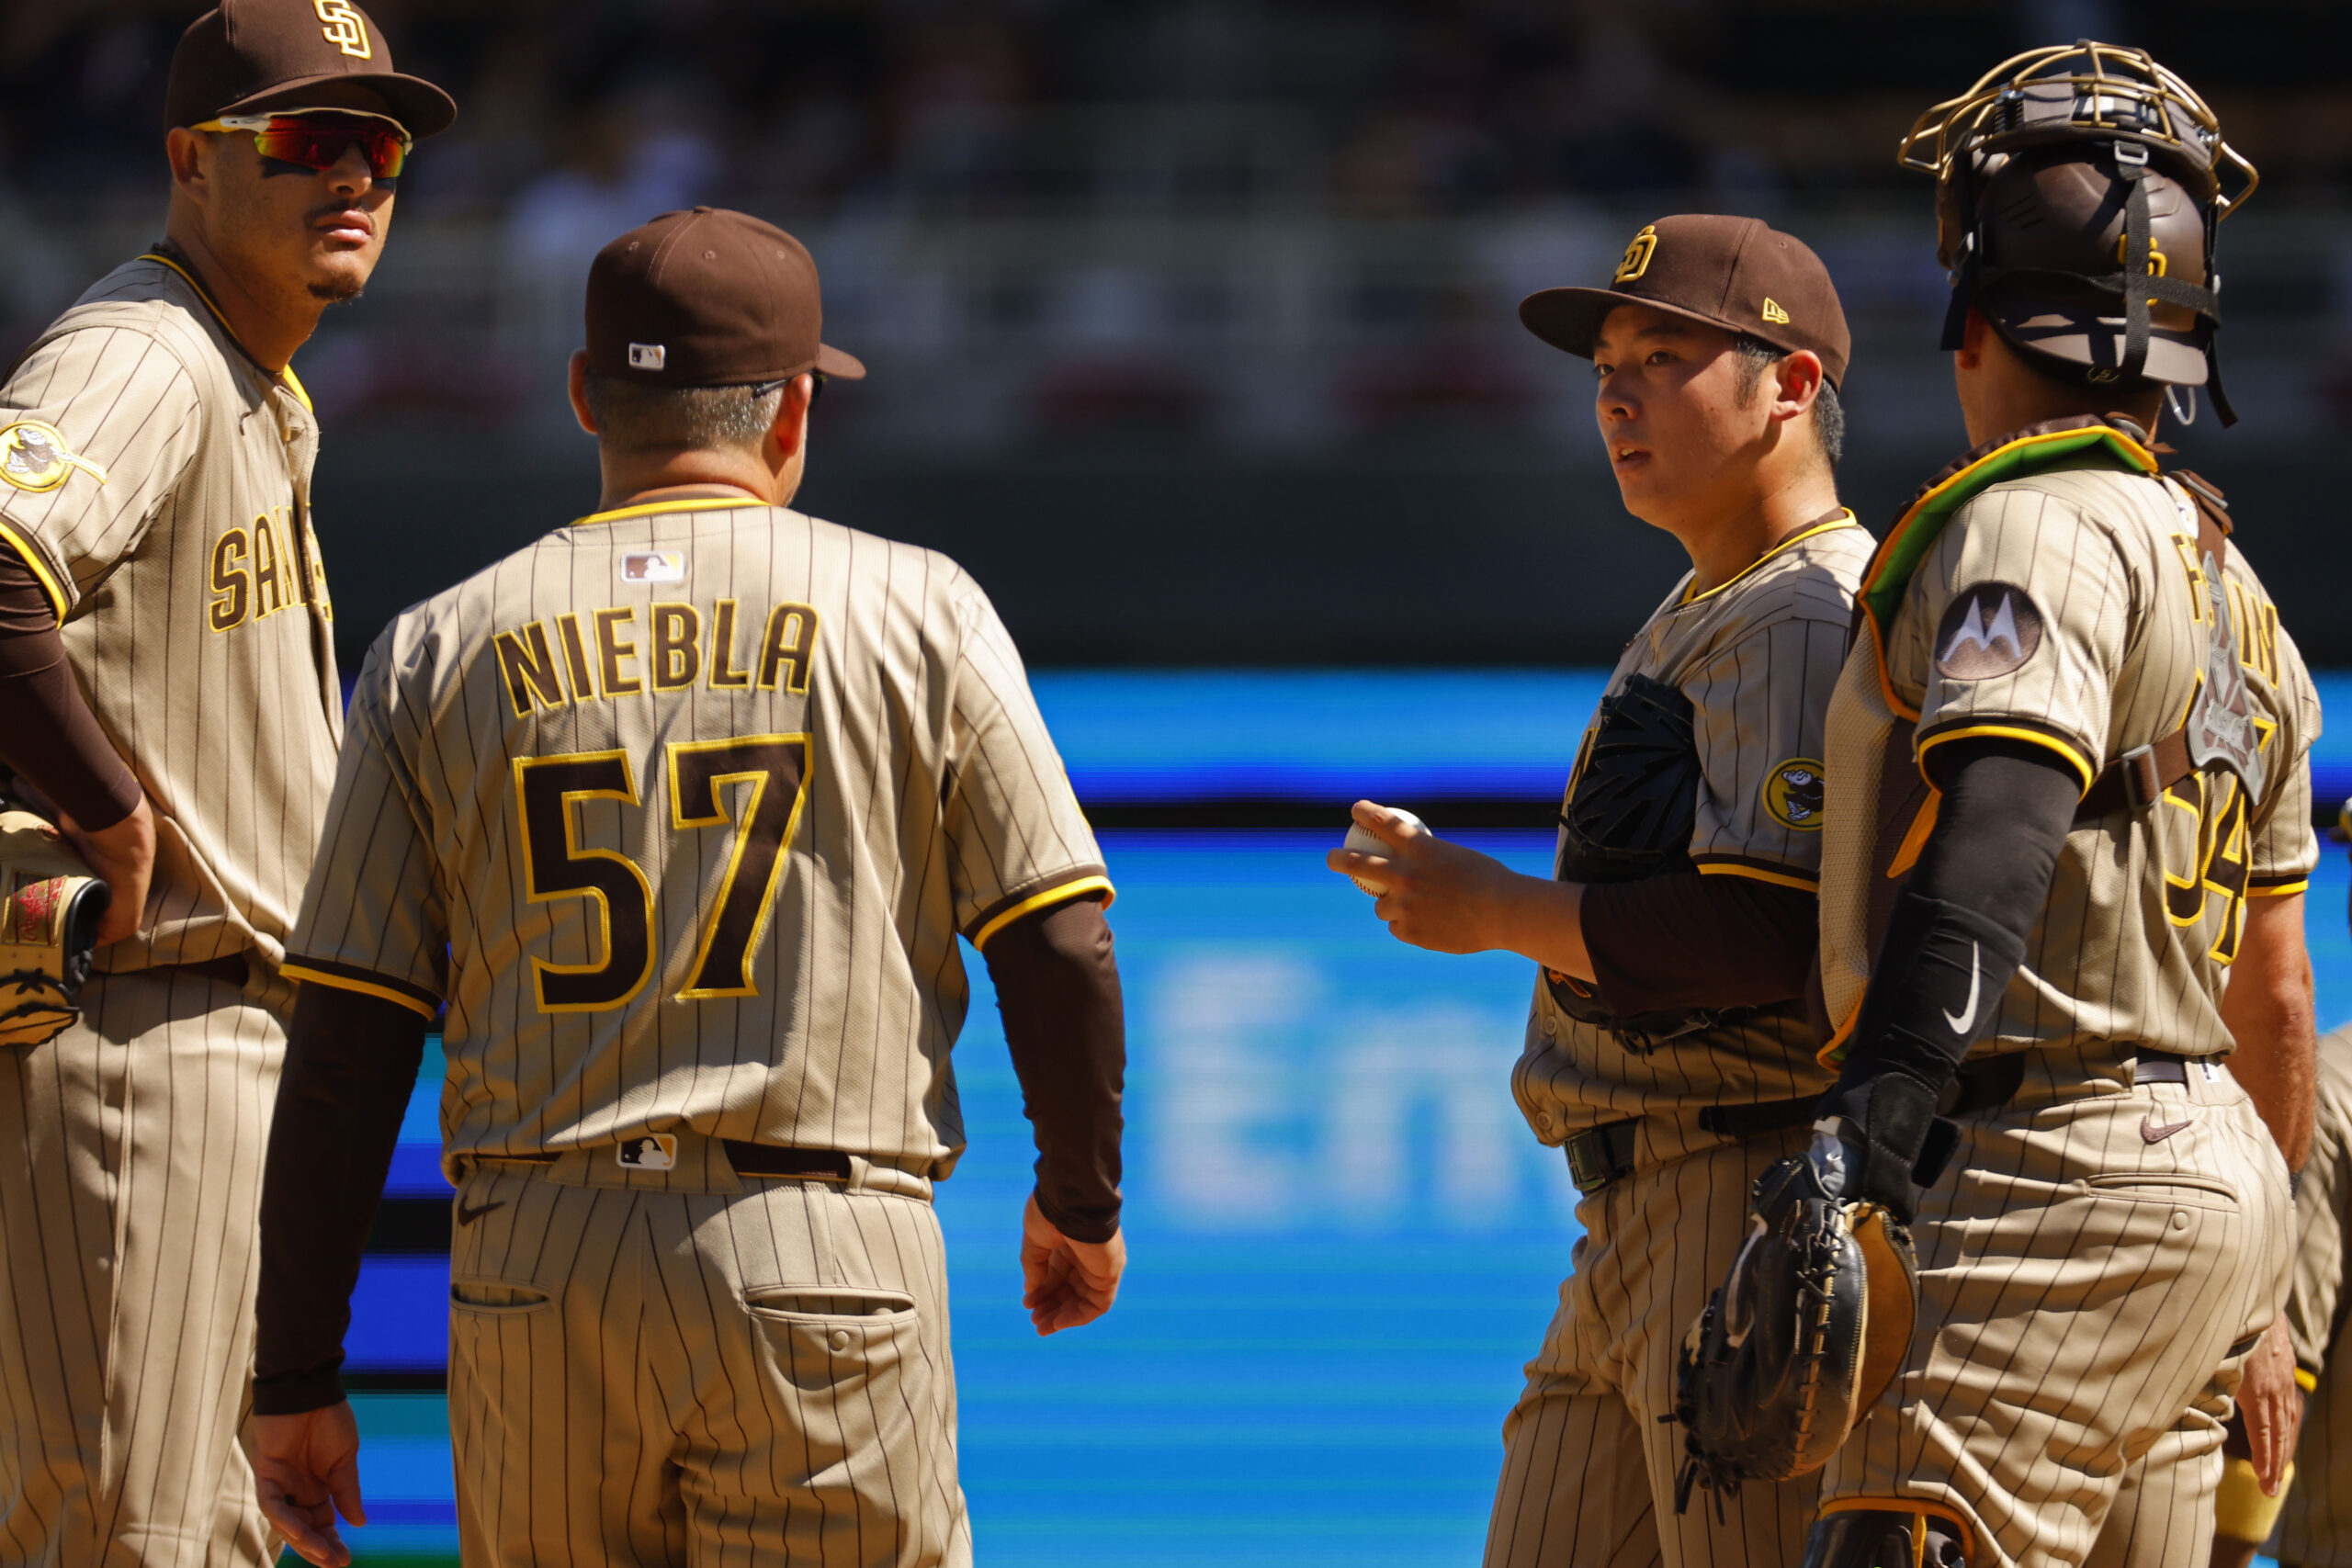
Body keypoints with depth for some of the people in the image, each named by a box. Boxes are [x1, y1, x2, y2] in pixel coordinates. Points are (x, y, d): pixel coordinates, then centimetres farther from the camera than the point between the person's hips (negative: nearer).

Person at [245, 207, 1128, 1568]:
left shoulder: (440, 651, 9)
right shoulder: (912, 610, 4)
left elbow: (346, 1049, 5)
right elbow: (1063, 950, 1)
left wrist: (298, 1381, 8)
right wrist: (1081, 1203, 18)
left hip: (531, 1271, 2)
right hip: (826, 1256, -2)